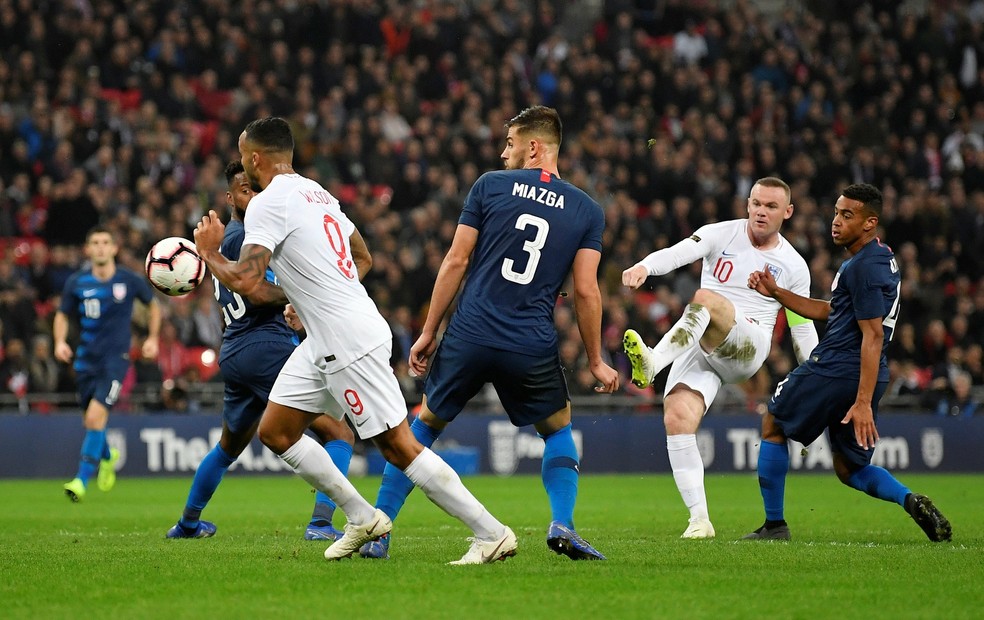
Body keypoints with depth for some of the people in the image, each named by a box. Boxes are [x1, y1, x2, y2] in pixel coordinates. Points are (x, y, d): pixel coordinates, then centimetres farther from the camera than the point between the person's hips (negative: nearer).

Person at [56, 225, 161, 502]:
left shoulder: (130, 281, -4)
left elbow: (153, 305, 14)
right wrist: (60, 342, -8)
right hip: (85, 361, 3)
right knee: (90, 421, 11)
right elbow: (63, 315, 10)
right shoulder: (76, 282, -2)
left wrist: (152, 338, 6)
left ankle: (82, 480, -16)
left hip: (116, 358, -3)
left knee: (96, 415, -20)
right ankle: (107, 457, 45)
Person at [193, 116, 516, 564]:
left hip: (349, 343, -10)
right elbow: (363, 258, 25)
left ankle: (492, 533, -6)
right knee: (274, 431, 12)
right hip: (325, 342, 10)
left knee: (399, 447, -8)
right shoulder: (315, 192, 16)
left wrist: (208, 252, -2)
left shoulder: (268, 204, -13)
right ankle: (361, 518, 16)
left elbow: (245, 282, -20)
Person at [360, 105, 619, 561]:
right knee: (558, 429, 24)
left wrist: (428, 331, 7)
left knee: (425, 424, 17)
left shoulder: (491, 186, 3)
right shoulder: (586, 210, 5)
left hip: (469, 336, 0)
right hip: (533, 348, 0)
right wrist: (596, 361, 11)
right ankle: (562, 525, 3)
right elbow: (585, 290, 1)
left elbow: (456, 261, 1)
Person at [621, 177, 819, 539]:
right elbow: (678, 253, -12)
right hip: (698, 348, 2)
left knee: (706, 299, -32)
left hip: (748, 351, -2)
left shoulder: (794, 267, 10)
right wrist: (643, 267, -34)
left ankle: (652, 363, -46)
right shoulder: (722, 234, 8)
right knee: (677, 419, -21)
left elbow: (803, 331, 16)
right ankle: (699, 519, -14)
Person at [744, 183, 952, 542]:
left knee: (772, 426, 12)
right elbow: (829, 311, 25)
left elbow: (873, 336, -21)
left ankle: (774, 525, 14)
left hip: (833, 371, -9)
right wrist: (776, 293, 20)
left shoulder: (864, 267, -16)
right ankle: (910, 501, -9)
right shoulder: (882, 259, 16)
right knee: (850, 469, 15)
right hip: (858, 381, 9)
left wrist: (863, 402, -26)